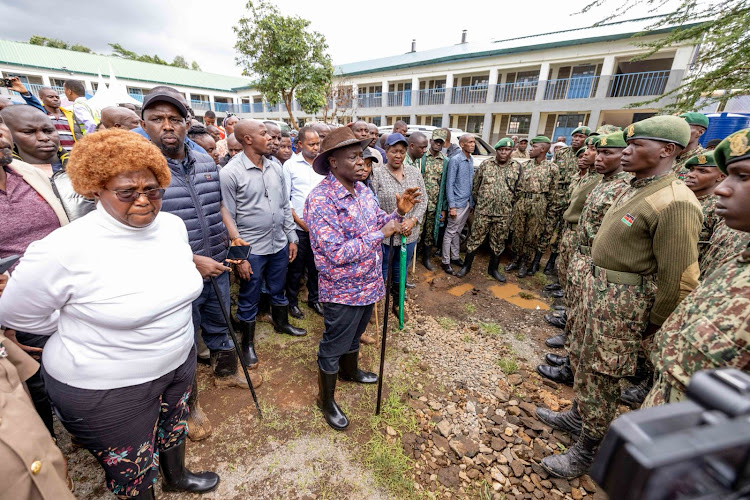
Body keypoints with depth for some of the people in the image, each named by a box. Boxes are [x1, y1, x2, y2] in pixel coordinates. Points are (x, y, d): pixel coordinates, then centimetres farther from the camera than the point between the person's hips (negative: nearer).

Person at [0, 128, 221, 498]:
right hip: (104, 390, -5)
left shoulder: (174, 224, -9)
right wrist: (84, 329, -5)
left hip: (178, 363, 6)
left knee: (174, 430, 31)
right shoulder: (66, 248, -25)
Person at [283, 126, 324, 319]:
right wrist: (298, 220, -10)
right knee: (296, 267, 9)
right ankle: (292, 301, 28)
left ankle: (314, 298, 33)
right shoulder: (290, 165, -2)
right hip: (298, 226, -2)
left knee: (316, 265, 14)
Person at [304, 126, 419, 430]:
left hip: (368, 284, 8)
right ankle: (326, 400, 39)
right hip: (343, 291, -7)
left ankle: (350, 371, 57)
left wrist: (398, 213, -10)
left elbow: (378, 223, 10)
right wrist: (381, 234, -26)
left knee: (354, 335, 30)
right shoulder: (320, 200, -24)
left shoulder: (362, 190, 1)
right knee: (333, 347, 14)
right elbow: (337, 254, -29)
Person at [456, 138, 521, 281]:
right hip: (482, 211, -1)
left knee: (498, 243, 12)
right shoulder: (485, 164, 0)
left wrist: (507, 205, 9)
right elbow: (475, 186, 6)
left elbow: (516, 189, 10)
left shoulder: (517, 167, 4)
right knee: (474, 239, 4)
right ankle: (466, 266, 19)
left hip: (504, 214, 2)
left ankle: (493, 269, 28)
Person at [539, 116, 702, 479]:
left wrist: (651, 327, -9)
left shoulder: (674, 202, -22)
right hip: (599, 290, 9)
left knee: (602, 377, 6)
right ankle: (580, 414, 46)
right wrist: (595, 283, 12)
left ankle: (584, 453, 25)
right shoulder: (633, 189, 6)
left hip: (624, 301, -8)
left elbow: (679, 280, -20)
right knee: (588, 363, 23)